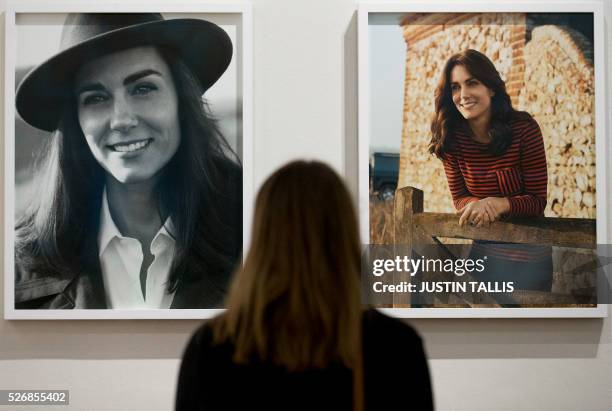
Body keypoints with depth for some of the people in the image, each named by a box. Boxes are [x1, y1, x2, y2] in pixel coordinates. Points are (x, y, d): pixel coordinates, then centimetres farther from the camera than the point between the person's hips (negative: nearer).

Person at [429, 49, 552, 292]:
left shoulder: (524, 129, -17)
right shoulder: (451, 139, -8)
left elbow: (538, 200, -14)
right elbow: (459, 197, -1)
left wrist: (499, 204, -33)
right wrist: (476, 205, -25)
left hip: (529, 259, -3)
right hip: (482, 254, 3)